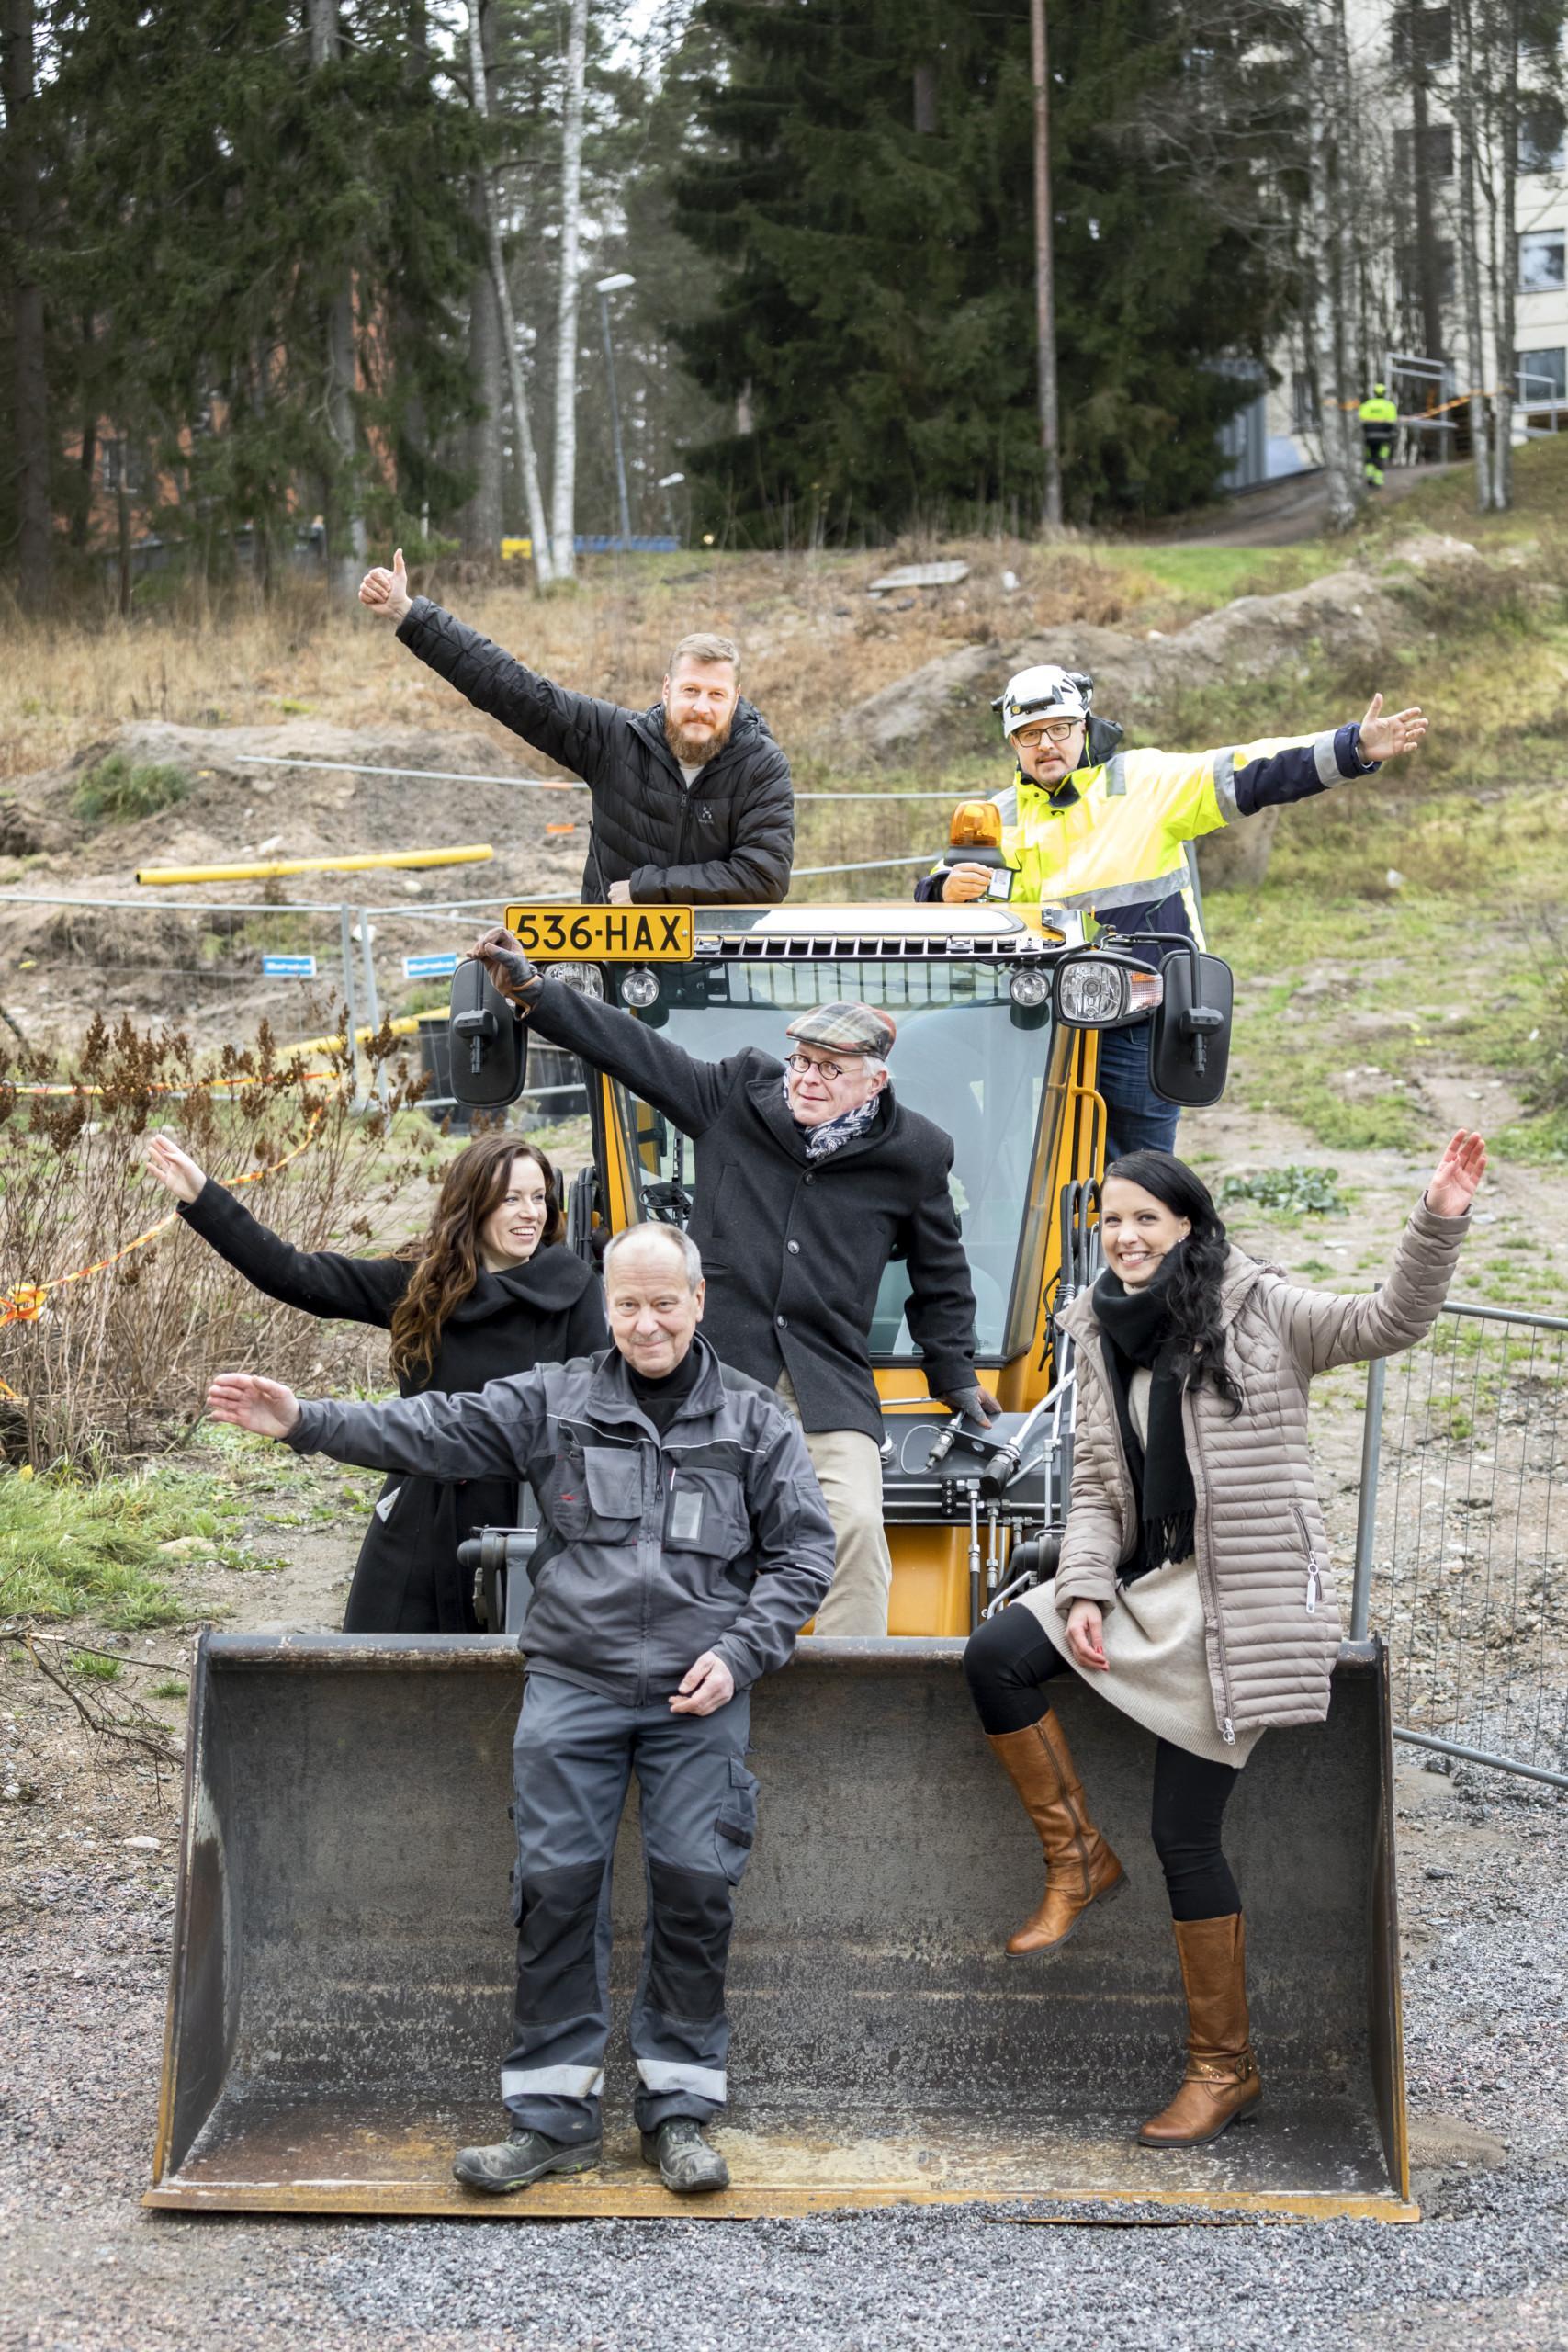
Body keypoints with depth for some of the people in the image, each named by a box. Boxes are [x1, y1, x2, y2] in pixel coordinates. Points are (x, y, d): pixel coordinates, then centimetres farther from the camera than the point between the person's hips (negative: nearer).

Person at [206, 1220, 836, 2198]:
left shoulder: (753, 1418, 8)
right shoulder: (555, 1399, 9)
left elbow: (803, 1552, 7)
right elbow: (433, 1431, 2)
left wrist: (740, 1655, -5)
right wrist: (303, 1421, -9)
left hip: (699, 1692, -1)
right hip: (573, 1680, 1)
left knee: (695, 1880, -5)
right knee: (556, 1879, -4)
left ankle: (681, 2109, 7)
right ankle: (554, 2115, 5)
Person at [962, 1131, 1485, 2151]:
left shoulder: (1259, 1310, -6)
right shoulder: (1106, 1338, 10)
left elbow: (1388, 1323, -16)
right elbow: (1096, 1484, 11)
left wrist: (1438, 1225, -30)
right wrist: (1082, 1591, -2)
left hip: (1236, 1605, -6)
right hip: (1146, 1584, 6)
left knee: (1186, 1833, -5)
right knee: (997, 1654, -18)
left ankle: (1226, 2066, 10)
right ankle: (1079, 1857, 0)